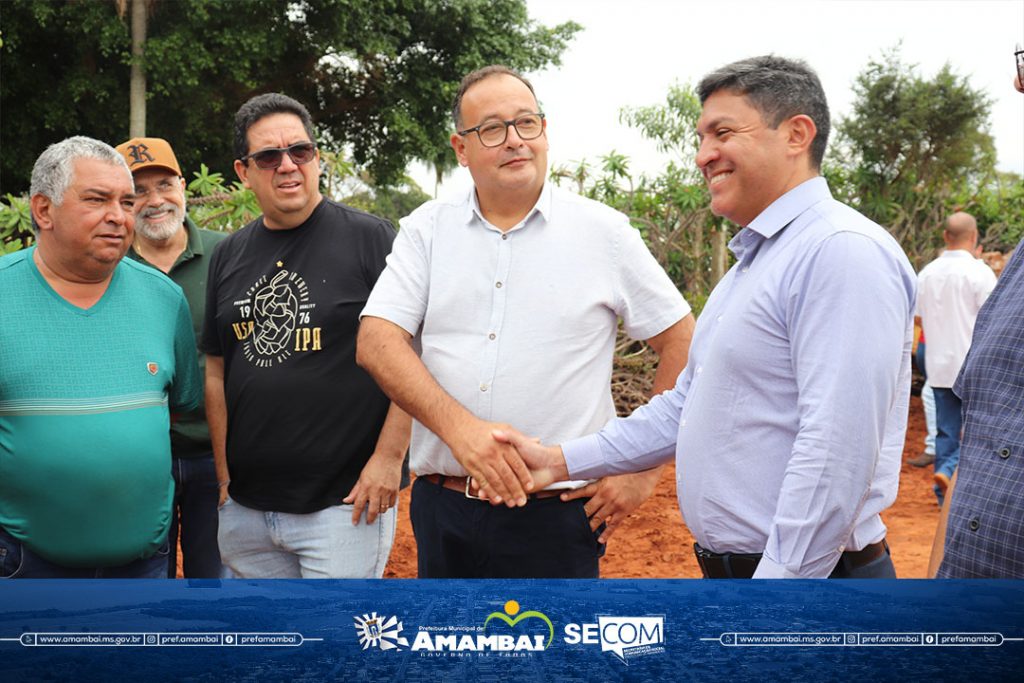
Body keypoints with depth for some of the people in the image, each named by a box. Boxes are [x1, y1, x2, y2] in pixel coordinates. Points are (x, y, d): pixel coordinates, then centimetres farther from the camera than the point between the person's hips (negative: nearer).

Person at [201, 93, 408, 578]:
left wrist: (389, 457, -13)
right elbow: (216, 372, 14)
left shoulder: (369, 237, -5)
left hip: (346, 502, -5)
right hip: (245, 508, 5)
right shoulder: (228, 257, 11)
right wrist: (224, 475, 10)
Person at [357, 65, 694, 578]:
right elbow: (377, 342, -5)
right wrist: (458, 426, -20)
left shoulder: (604, 232, 1)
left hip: (556, 516, -2)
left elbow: (682, 344, 4)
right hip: (441, 510, 3)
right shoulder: (427, 229, 5)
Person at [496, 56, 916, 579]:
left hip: (805, 570, -9)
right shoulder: (749, 262, 15)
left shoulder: (843, 251, -18)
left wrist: (780, 575, -26)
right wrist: (562, 461, 13)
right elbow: (685, 406, 19)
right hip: (726, 566, 9)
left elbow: (836, 448, -26)